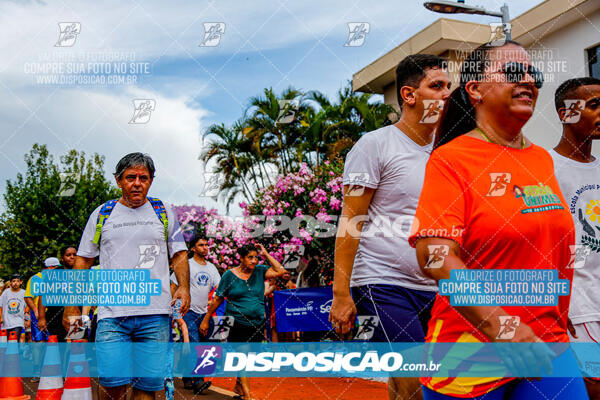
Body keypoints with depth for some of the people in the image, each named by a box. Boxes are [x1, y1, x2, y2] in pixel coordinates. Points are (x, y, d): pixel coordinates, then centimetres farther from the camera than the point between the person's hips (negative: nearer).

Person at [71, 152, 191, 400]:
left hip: (155, 314, 1)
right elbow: (83, 259, 15)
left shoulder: (163, 212, 11)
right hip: (112, 313, 0)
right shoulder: (102, 214, 10)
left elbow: (179, 255, 13)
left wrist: (184, 287, -4)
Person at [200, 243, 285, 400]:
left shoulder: (260, 271, 6)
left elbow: (280, 271, -8)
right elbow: (217, 299, 1)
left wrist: (266, 254, -4)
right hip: (237, 325, -3)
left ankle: (238, 386, 33)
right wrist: (206, 319, 2)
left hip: (257, 324, 4)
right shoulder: (230, 275, -2)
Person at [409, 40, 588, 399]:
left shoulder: (543, 159, 11)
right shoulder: (451, 158, -10)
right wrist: (504, 328, -25)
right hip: (472, 353, -5)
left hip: (547, 345, 6)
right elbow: (434, 256, -20)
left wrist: (557, 325, 18)